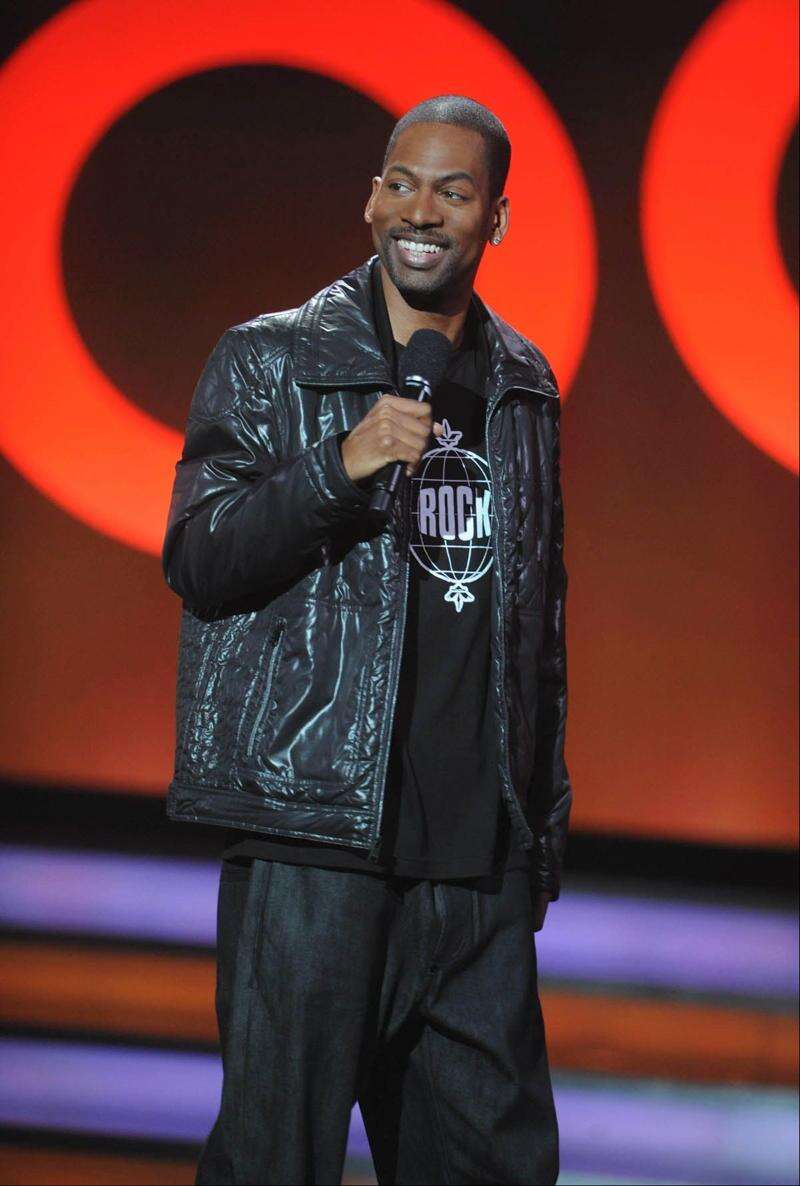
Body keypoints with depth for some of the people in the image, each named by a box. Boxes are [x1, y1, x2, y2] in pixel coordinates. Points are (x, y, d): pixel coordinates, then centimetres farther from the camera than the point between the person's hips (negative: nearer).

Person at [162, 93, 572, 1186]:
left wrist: (546, 814, 19)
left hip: (482, 849, 4)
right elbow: (196, 561, -4)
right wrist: (341, 467, -18)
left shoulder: (526, 385, 15)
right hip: (318, 832, -4)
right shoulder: (270, 361, 2)